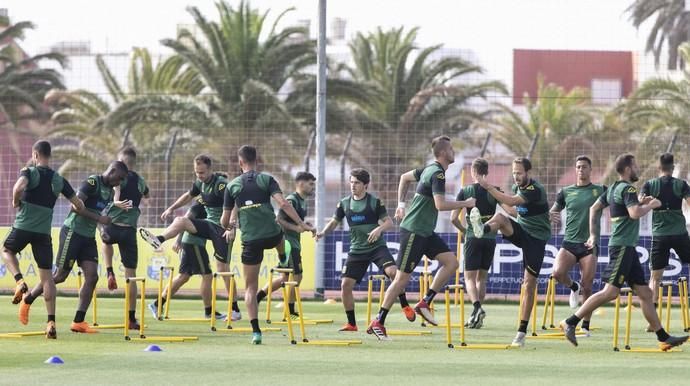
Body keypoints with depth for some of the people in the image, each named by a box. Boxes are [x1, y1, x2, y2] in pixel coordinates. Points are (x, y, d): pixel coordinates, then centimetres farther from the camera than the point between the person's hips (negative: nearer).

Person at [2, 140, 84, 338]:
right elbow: (79, 206, 7)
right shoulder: (58, 180, 6)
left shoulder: (29, 172, -6)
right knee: (47, 276, 6)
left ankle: (19, 281, 3)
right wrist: (76, 209, 31)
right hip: (44, 232, 3)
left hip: (22, 226, -3)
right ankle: (51, 322, -3)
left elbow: (19, 186, -29)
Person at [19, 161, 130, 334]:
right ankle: (27, 300, 19)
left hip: (88, 237, 8)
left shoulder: (109, 191, 12)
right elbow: (76, 206, -25)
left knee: (92, 276, -5)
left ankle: (78, 321, -3)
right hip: (73, 232, -8)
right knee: (60, 275, -2)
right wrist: (98, 218, -25)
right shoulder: (92, 182, -15)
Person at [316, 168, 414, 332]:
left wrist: (379, 229, -25)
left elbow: (389, 223, -4)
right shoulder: (344, 203, 5)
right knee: (346, 284, -7)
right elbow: (334, 222, 16)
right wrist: (323, 232, -3)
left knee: (392, 271, -28)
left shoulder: (375, 202, -5)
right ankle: (351, 323, 7)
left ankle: (405, 306, -9)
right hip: (357, 250, 4)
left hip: (377, 246, -3)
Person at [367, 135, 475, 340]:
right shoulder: (437, 174, -17)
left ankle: (424, 303, 2)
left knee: (451, 262, -1)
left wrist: (401, 205, 25)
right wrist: (465, 203, -16)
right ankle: (378, 322, 1)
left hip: (425, 232, 10)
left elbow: (405, 177, 26)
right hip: (413, 231, -10)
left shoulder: (429, 170, 12)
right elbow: (440, 204, -27)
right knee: (403, 277, -6)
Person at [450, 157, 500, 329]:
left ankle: (477, 307, -26)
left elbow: (453, 218, -6)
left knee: (470, 277, -1)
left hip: (473, 238, -3)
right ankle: (477, 316, 11)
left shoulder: (465, 191, -3)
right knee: (482, 277, 14)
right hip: (490, 238, 3)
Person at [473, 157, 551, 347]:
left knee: (529, 285, -6)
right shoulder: (517, 187, 6)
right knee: (500, 218, -26)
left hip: (536, 238, -6)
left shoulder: (536, 190, -19)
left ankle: (522, 332, -2)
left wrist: (488, 187, -34)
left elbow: (511, 201, -31)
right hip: (521, 232, 6)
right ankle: (482, 228, -62)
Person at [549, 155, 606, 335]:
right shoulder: (566, 192, 10)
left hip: (589, 244, -2)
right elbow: (552, 212, 17)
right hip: (569, 242, 2)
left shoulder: (600, 191, 4)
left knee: (587, 287, -5)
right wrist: (551, 216, -6)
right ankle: (573, 287, 10)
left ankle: (585, 326, 7)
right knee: (558, 272, -24)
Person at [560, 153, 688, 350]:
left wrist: (593, 234, 25)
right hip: (622, 246, -10)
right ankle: (571, 323, -12)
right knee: (611, 291, -14)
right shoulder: (627, 188, -12)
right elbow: (635, 213, -25)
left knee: (645, 293, 8)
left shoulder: (614, 188, 16)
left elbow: (594, 208, 23)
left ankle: (663, 338, 7)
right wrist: (651, 205, -8)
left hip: (627, 247, 10)